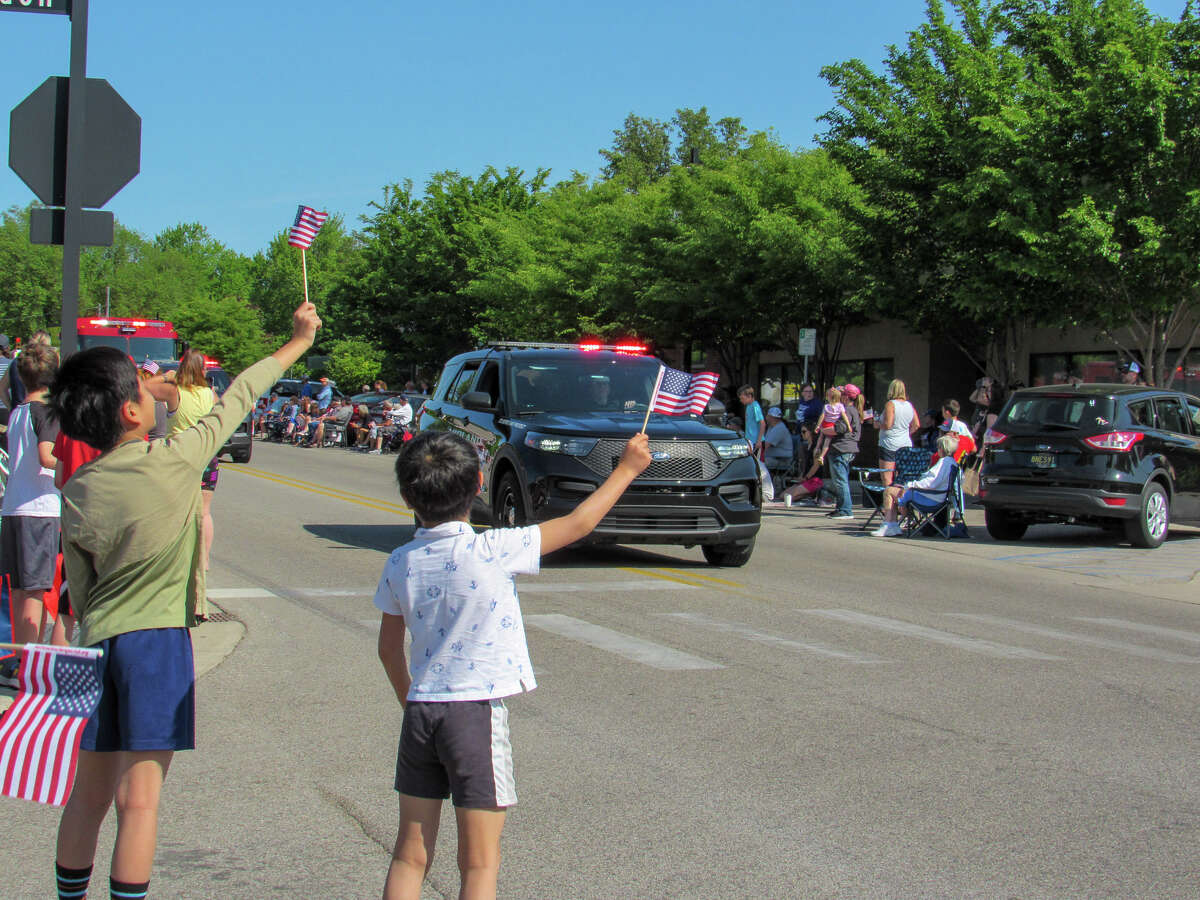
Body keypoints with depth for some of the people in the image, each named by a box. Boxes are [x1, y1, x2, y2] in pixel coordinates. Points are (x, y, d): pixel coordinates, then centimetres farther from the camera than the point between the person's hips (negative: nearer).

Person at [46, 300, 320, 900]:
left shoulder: (77, 491, 3)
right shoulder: (174, 461, -8)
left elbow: (78, 588, 10)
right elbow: (237, 399, 4)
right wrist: (299, 342, 17)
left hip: (97, 643, 5)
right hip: (157, 637, -5)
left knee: (89, 795, 14)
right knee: (138, 799, -3)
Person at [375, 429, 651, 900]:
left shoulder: (400, 564, 1)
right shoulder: (491, 551, -14)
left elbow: (389, 649, 11)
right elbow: (578, 523, -5)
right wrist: (626, 468, 7)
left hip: (419, 714, 5)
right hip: (477, 712, -5)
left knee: (409, 857, 12)